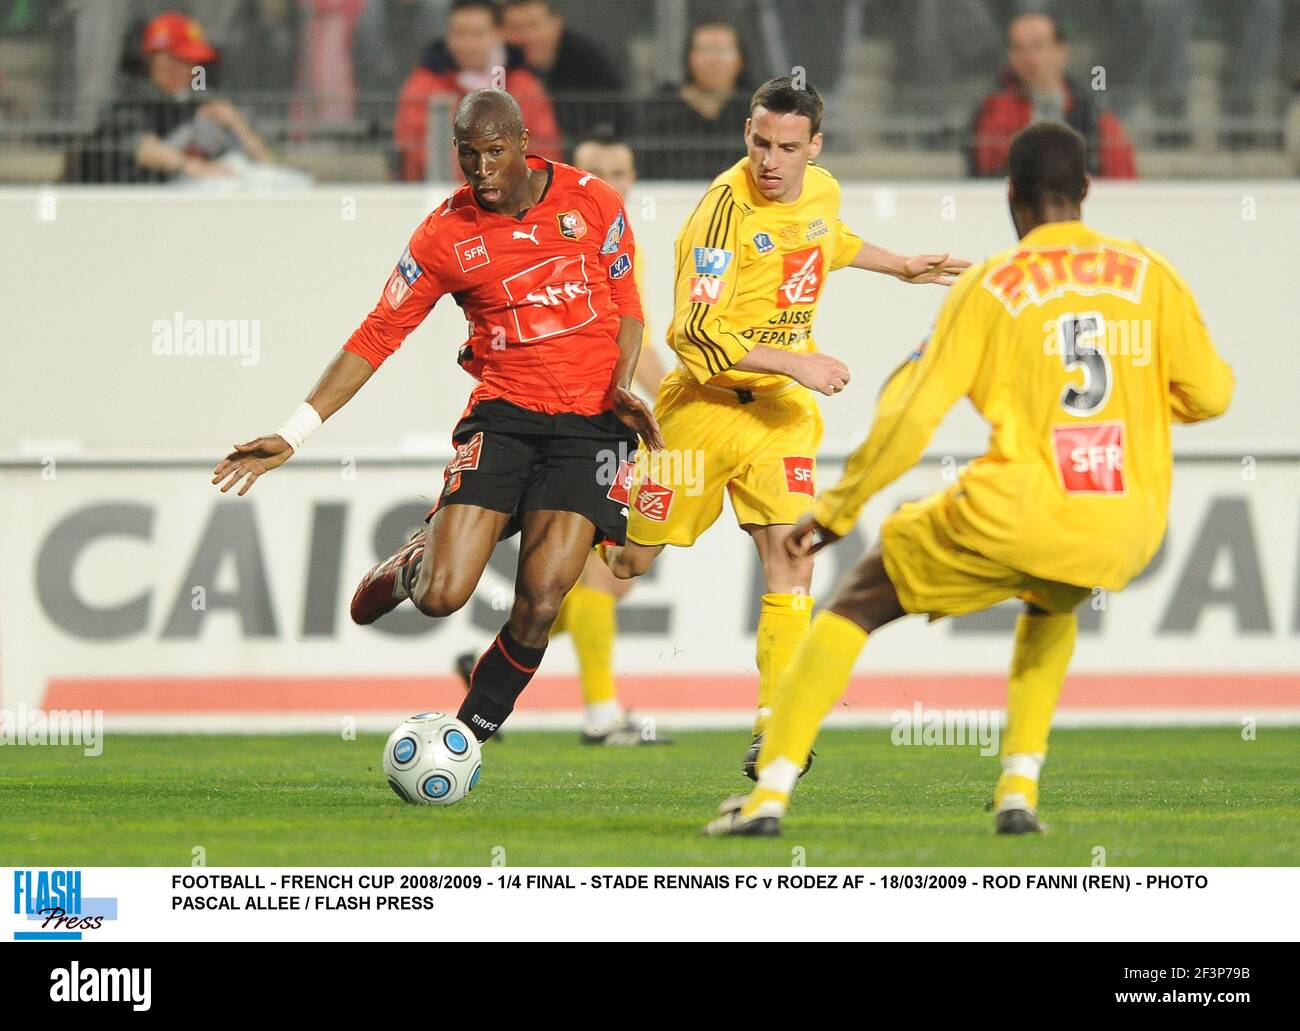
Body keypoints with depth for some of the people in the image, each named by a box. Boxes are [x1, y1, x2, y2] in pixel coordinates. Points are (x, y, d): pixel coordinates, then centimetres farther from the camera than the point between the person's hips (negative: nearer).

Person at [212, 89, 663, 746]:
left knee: (538, 604, -13)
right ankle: (411, 565, 23)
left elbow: (626, 302, 14)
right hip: (502, 414, 0)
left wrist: (622, 383, -5)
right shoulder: (444, 234, 0)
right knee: (441, 595, -15)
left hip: (589, 422, 0)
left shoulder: (592, 202, 1)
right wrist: (294, 433, -3)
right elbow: (377, 336, 2)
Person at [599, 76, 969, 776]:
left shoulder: (822, 192, 1)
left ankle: (774, 729, -9)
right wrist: (797, 363, -25)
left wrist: (901, 267, 30)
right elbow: (697, 334, -26)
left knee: (792, 564, -10)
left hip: (781, 408, 5)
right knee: (633, 559, 5)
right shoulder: (727, 207, -21)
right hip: (706, 404, -5)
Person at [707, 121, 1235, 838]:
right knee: (1052, 605, 39)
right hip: (1127, 533, 3)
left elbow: (910, 416, -1)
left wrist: (835, 512, 9)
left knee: (855, 605, 15)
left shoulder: (989, 285, 2)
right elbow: (1208, 394, 9)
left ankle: (770, 792, 5)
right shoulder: (1151, 274, 8)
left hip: (1014, 520, -3)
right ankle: (1020, 787, 24)